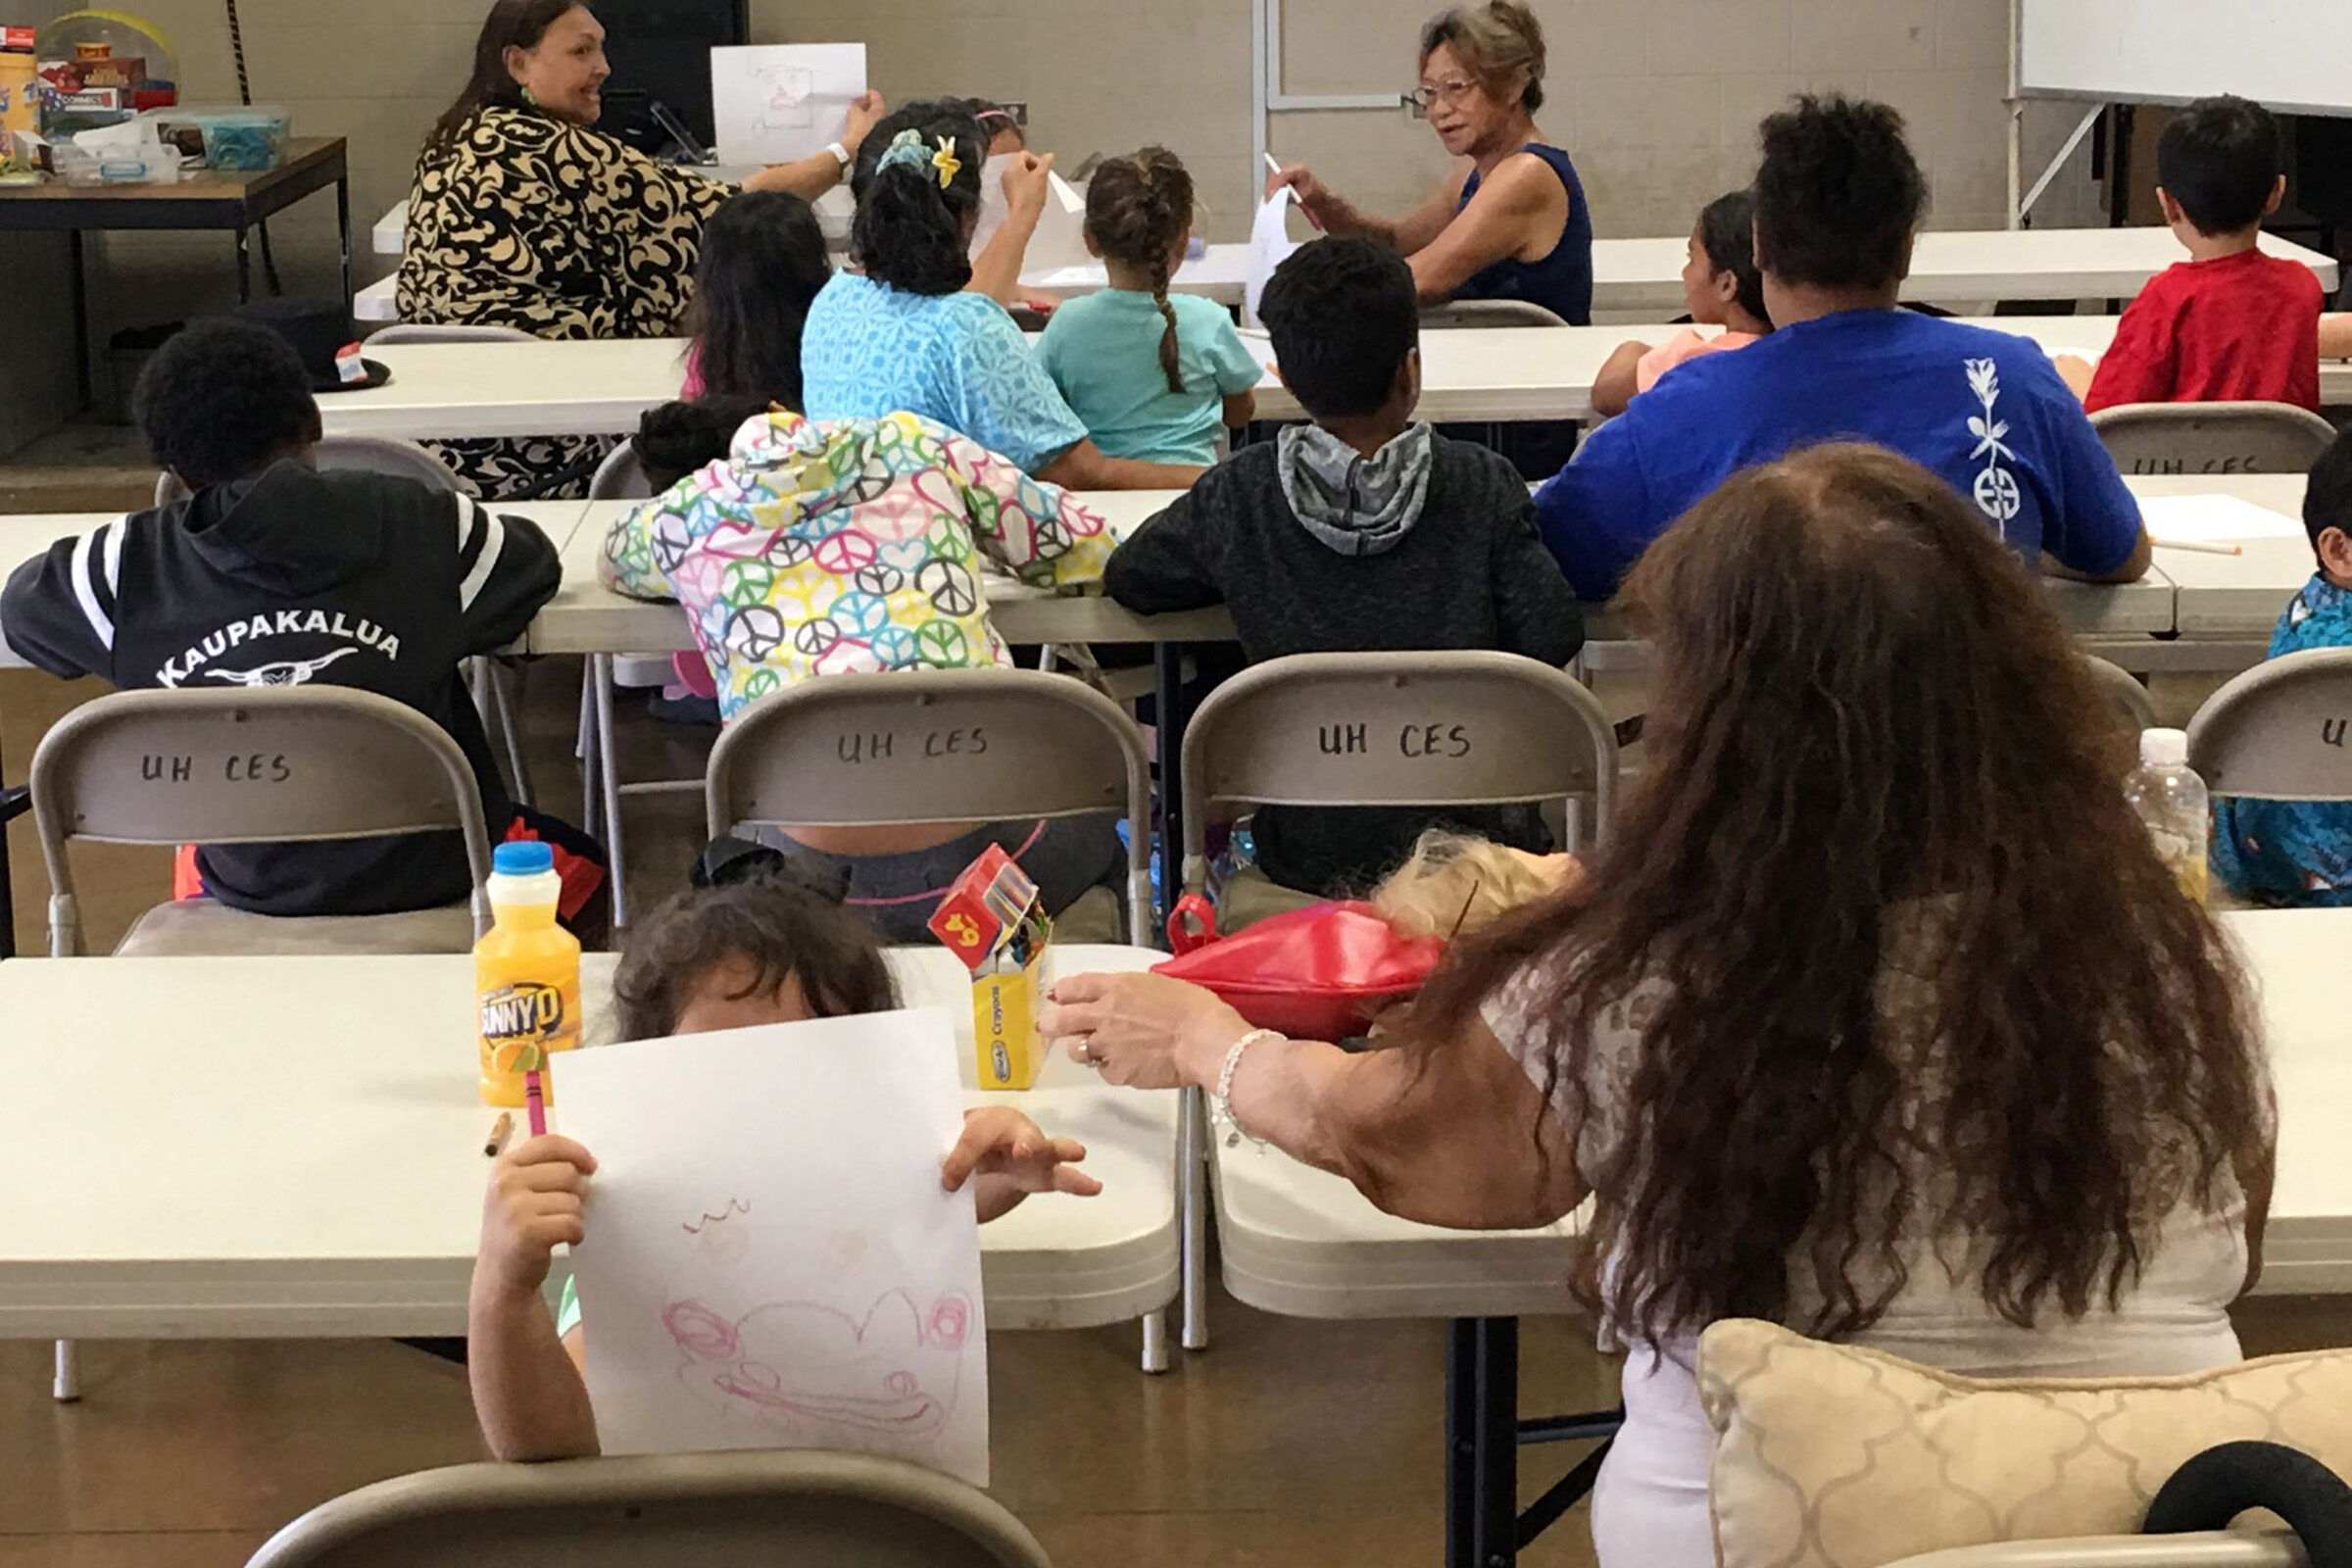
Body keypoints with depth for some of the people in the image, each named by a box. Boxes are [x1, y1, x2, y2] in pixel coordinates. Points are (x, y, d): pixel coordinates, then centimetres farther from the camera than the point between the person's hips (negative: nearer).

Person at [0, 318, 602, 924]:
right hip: (433, 879, -2)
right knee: (573, 852, 32)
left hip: (248, 892, 2)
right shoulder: (418, 525, -15)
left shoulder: (129, 565, -12)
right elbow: (531, 561, 5)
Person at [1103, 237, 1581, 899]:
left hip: (1307, 857, 0)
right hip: (1469, 843, 0)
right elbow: (1553, 637, -11)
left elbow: (1125, 577, 6)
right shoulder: (1479, 485, -11)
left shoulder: (1239, 494, -9)